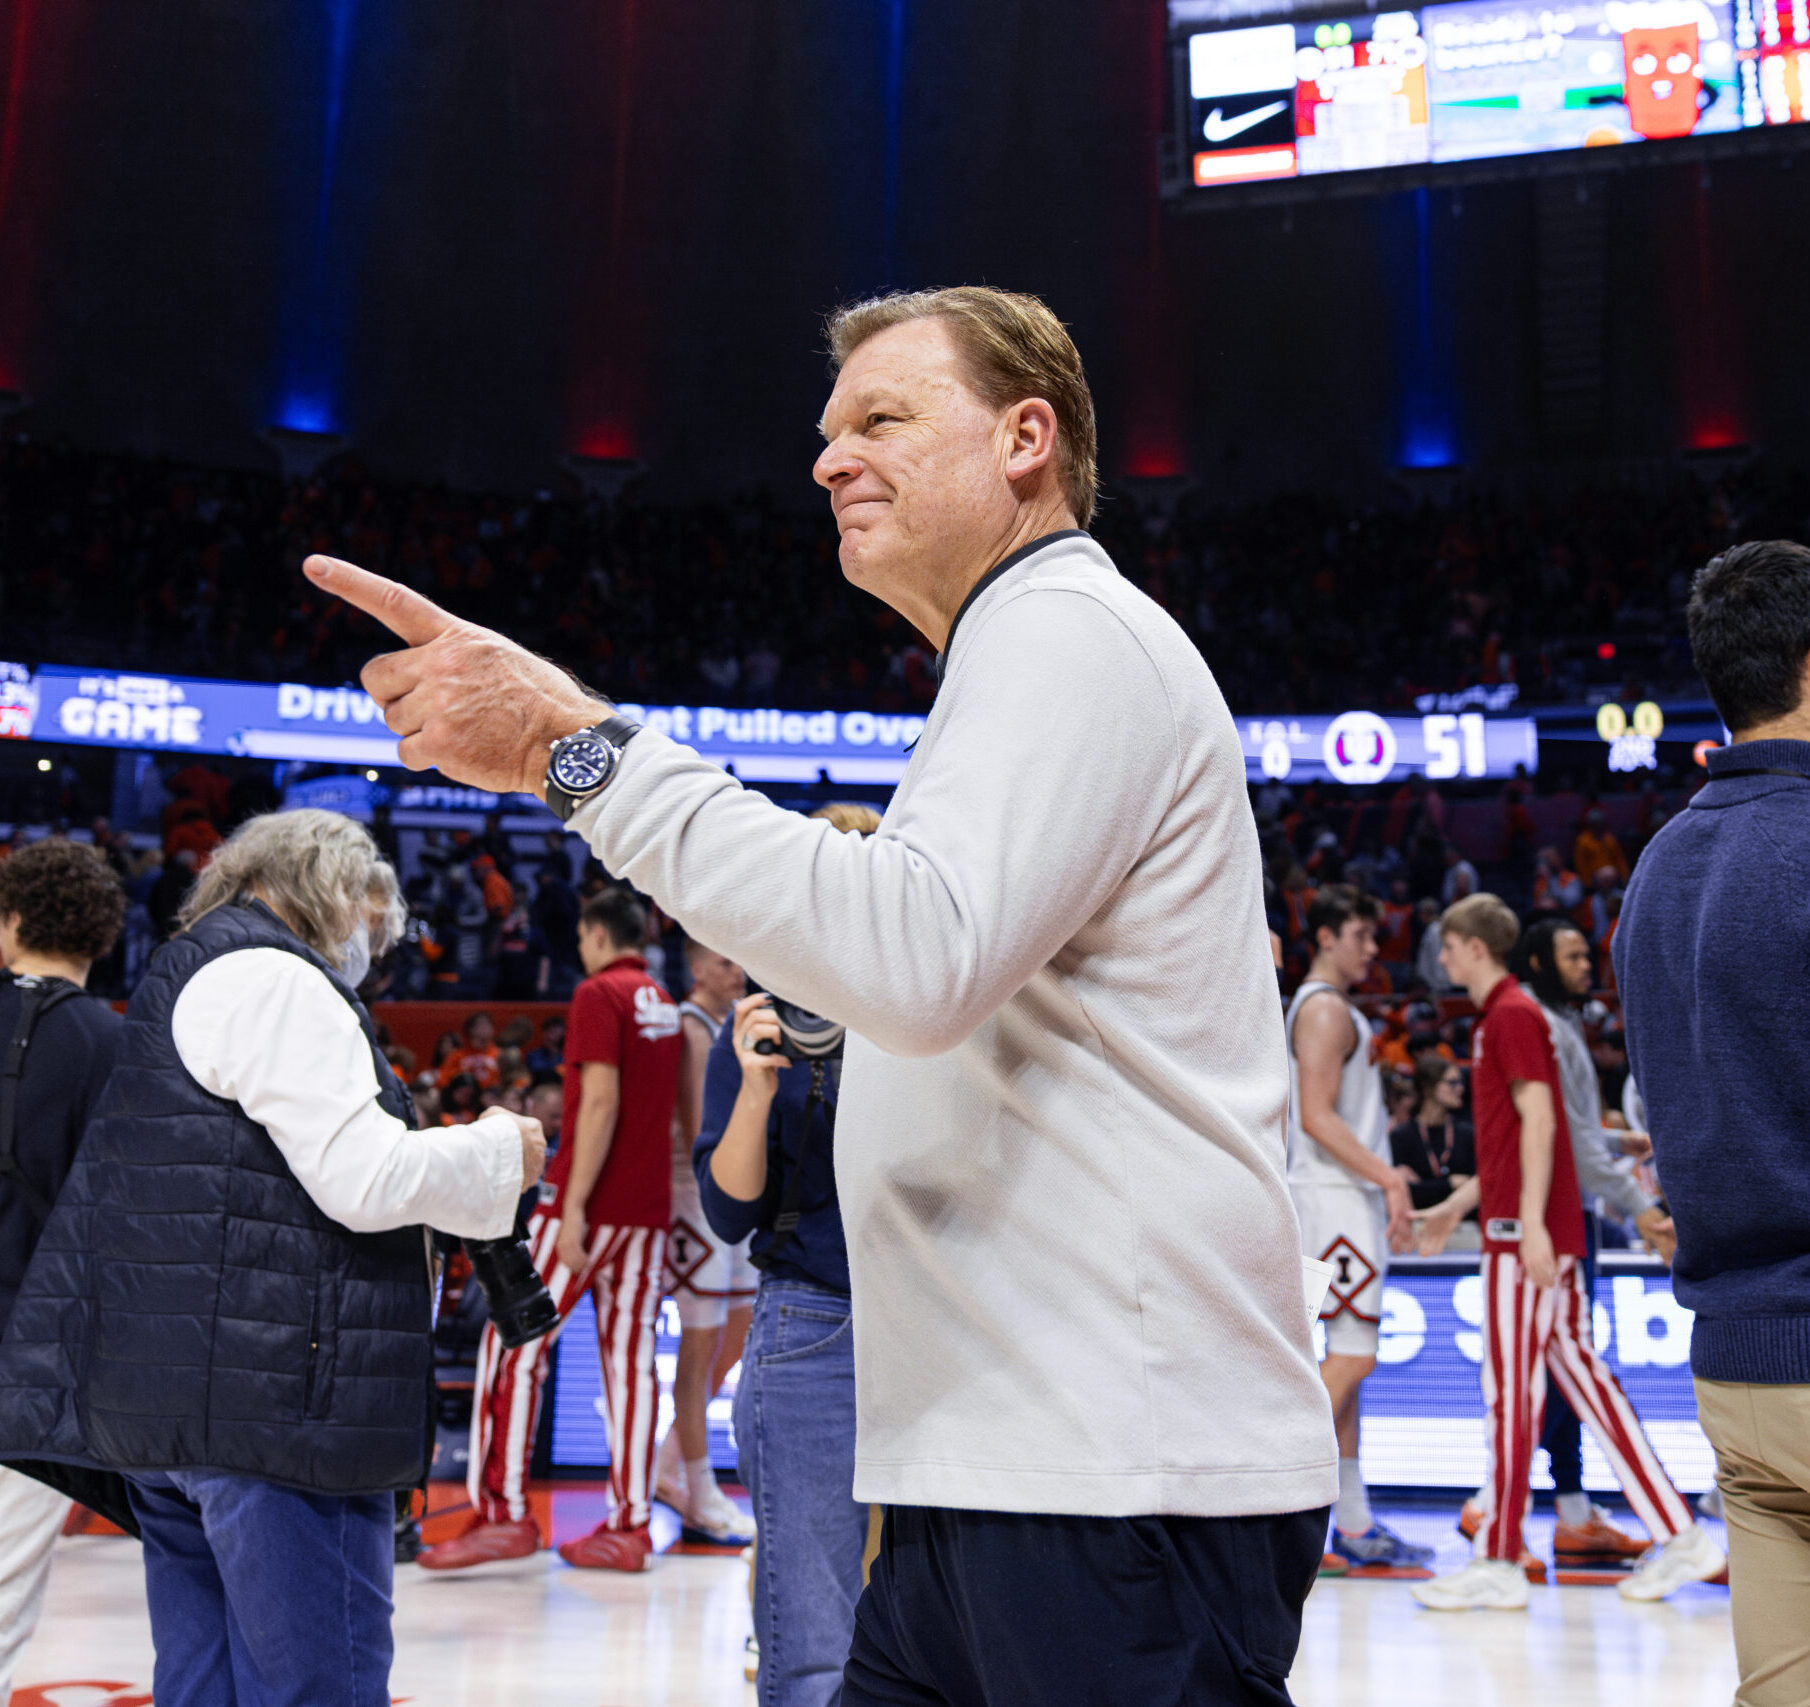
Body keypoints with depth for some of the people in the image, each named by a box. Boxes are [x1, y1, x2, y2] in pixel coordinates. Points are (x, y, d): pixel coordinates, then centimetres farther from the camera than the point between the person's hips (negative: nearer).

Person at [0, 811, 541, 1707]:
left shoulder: (189, 976, 24)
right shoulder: (274, 978, -9)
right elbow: (366, 1180, -17)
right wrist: (500, 1151, -1)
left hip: (164, 1392, 11)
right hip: (278, 1399, -11)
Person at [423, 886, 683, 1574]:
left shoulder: (598, 995, -8)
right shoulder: (664, 1004, 14)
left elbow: (601, 1103, -17)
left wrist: (574, 1207, -18)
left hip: (589, 1202, -7)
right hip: (648, 1207, 7)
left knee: (514, 1348, 0)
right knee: (629, 1357, 6)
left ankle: (504, 1513, -2)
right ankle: (630, 1525, 7)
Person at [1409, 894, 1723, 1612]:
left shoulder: (1512, 1015, -9)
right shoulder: (1508, 1015, 20)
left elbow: (1539, 1122, -18)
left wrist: (1530, 1221, -25)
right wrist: (1451, 1207, 30)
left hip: (1527, 1234, -10)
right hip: (1546, 1234, 10)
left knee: (1509, 1391, -5)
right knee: (1584, 1379, 9)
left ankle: (1499, 1565, 0)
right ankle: (1681, 1539, 11)